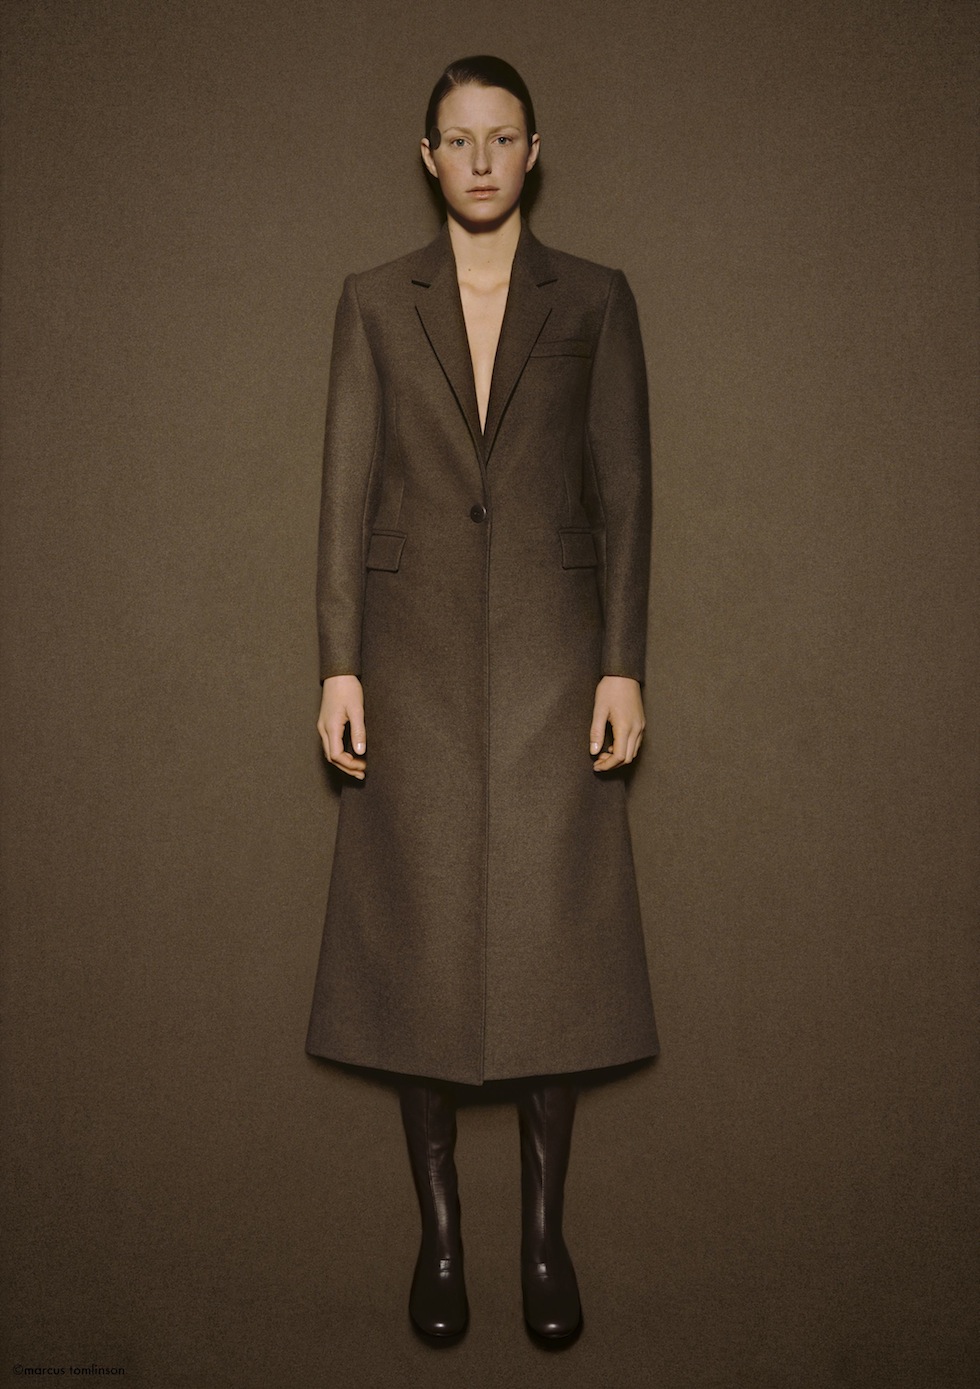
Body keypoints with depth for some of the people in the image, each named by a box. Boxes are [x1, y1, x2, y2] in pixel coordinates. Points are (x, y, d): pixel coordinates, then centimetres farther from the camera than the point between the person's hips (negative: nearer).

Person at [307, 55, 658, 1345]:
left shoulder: (595, 300, 6)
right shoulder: (374, 302, 8)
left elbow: (623, 490, 3)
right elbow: (347, 493, 4)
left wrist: (622, 666, -5)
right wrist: (340, 666, -4)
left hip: (551, 652, 0)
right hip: (417, 650, 1)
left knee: (551, 936, 0)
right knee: (420, 936, 4)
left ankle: (546, 1231, 15)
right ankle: (440, 1228, 18)